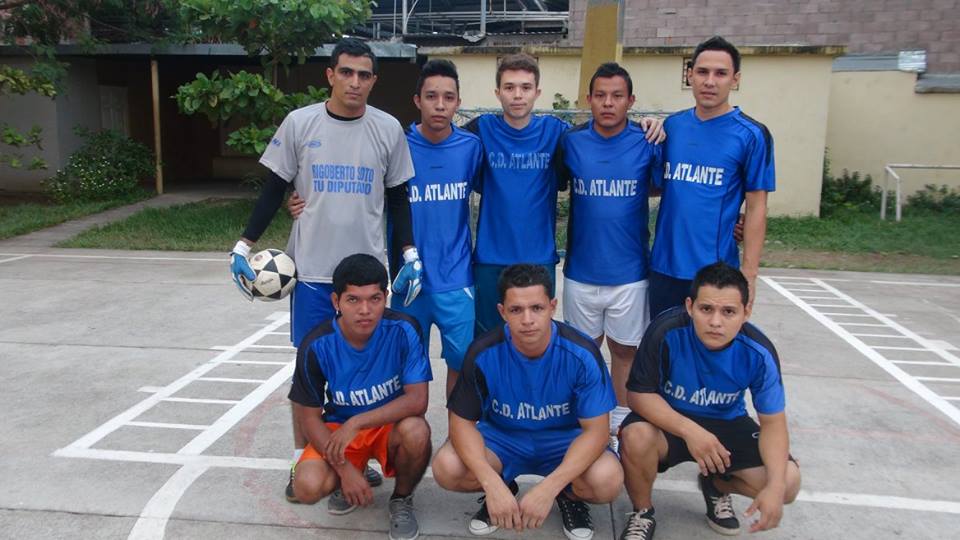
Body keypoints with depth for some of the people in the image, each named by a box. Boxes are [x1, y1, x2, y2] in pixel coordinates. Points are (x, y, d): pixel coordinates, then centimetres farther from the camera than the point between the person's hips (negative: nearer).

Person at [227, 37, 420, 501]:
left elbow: (398, 197, 8)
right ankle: (303, 459, 20)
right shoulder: (300, 123, -2)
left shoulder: (388, 129, 1)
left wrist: (411, 253, 1)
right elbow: (274, 189, 3)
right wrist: (244, 245, -2)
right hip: (312, 268, -1)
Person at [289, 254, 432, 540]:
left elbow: (417, 400, -25)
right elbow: (309, 417, -10)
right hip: (339, 427, 1)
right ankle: (353, 476, 11)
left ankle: (402, 499, -2)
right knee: (307, 486, -26)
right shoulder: (316, 345, -19)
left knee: (416, 431, -35)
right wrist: (344, 469, -19)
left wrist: (357, 423, -31)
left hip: (392, 424, 0)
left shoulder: (403, 330, -23)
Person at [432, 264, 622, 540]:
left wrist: (548, 488, -34)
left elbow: (595, 429, -21)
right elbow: (462, 421, -15)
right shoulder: (484, 353, -21)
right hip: (501, 435, 1)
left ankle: (569, 496, 6)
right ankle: (499, 491, 8)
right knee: (446, 468, -27)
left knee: (608, 481, -32)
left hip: (564, 438, -1)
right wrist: (492, 484, -32)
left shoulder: (582, 354, -23)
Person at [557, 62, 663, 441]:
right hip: (581, 270, 1)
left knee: (625, 349, 12)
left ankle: (622, 420, 30)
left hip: (629, 271, -1)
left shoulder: (647, 144, -6)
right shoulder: (571, 141, -2)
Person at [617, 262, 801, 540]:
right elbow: (640, 394, -22)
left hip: (726, 423, 3)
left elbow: (773, 423, -13)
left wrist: (775, 487, -28)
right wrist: (689, 431, -37)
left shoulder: (758, 352, -20)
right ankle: (642, 514, -2)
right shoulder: (667, 330, -29)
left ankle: (716, 486, 18)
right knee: (636, 438, -35)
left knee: (787, 482, -16)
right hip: (667, 419, -2)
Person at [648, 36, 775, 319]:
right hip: (663, 266, 4)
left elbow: (756, 208, -6)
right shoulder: (672, 125, 4)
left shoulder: (751, 135, -6)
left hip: (715, 272, -3)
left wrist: (748, 275, -9)